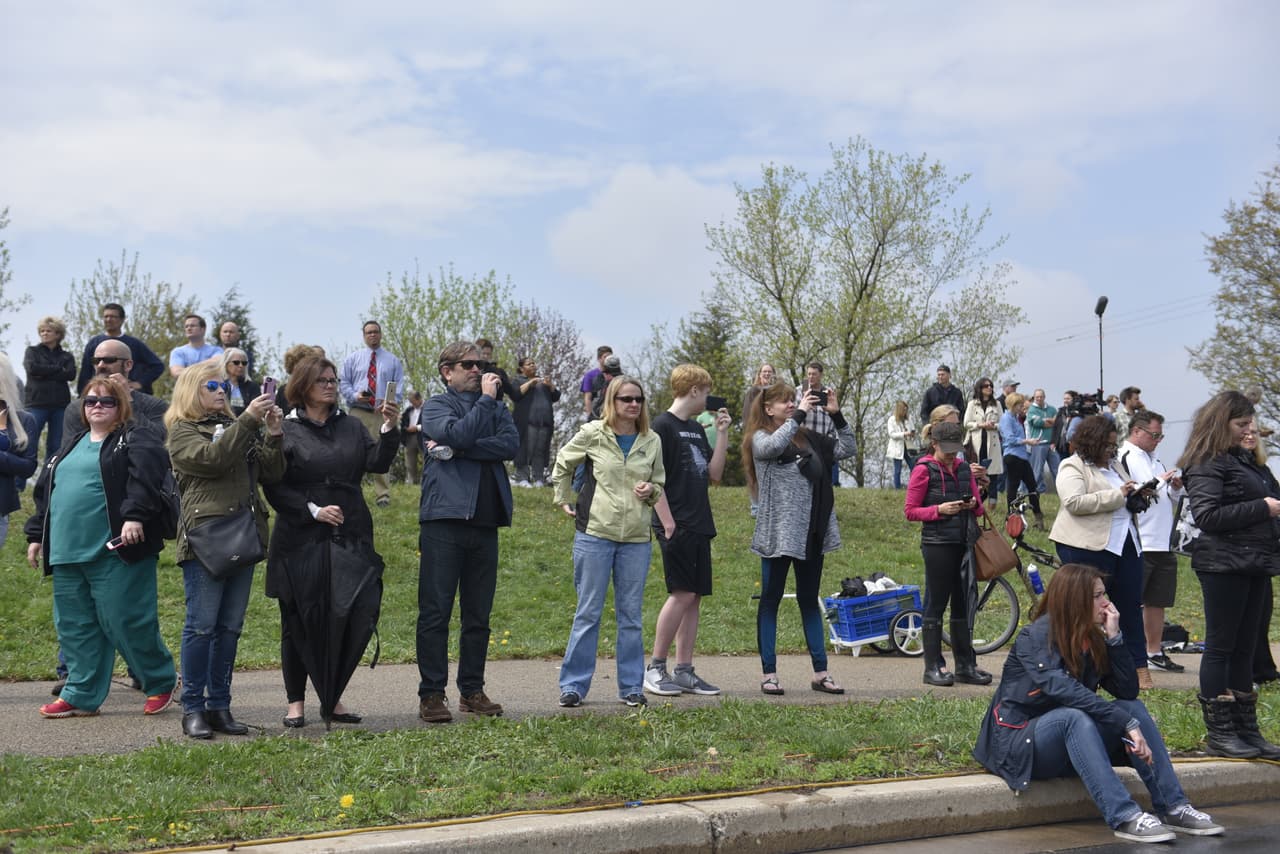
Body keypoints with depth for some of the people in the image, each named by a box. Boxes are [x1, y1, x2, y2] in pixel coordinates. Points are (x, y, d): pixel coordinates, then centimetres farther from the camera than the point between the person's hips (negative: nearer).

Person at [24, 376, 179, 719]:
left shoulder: (137, 439, -1)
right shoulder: (71, 446, 23)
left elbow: (145, 476, -18)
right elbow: (45, 491, 26)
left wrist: (134, 516, -30)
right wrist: (36, 535, 21)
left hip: (115, 550, -8)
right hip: (67, 552, 8)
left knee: (125, 620, -5)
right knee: (74, 626, 10)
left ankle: (162, 682, 12)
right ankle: (81, 696, 19)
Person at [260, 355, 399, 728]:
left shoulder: (351, 427, 12)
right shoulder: (285, 431, -1)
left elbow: (377, 463, -1)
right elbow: (273, 487, -5)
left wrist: (389, 430, -16)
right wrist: (314, 510, -13)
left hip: (349, 538, 4)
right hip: (301, 541, -3)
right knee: (298, 621, 4)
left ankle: (332, 698, 18)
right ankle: (296, 701, 15)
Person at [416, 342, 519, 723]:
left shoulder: (497, 409, 17)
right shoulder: (436, 406, 5)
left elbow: (511, 444, -3)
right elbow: (458, 433, -16)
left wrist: (457, 450, -10)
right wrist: (486, 399, -7)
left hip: (485, 522, 5)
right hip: (444, 519, -4)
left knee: (478, 614, 9)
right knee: (436, 611, -2)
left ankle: (472, 691, 17)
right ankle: (431, 694, 4)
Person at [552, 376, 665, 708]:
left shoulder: (652, 441, 7)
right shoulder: (592, 434, -2)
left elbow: (659, 484, 19)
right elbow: (562, 464, 13)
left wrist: (650, 490, -3)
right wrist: (563, 500, 8)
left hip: (636, 538, 3)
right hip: (594, 534, -3)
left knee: (631, 615, 8)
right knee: (588, 612, 2)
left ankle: (632, 686, 17)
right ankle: (573, 685, 11)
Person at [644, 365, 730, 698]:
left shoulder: (697, 429, 18)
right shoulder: (663, 426, -7)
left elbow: (714, 474, 15)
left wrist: (722, 433, 9)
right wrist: (667, 522, -17)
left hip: (699, 525, 8)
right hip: (676, 526, -8)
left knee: (694, 596, 6)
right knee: (682, 593, -10)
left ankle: (684, 671, 11)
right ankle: (655, 668, 0)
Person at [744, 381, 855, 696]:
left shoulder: (809, 438, 10)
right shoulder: (760, 437, -3)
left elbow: (847, 449, 12)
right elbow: (773, 446, -26)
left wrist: (836, 415, 1)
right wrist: (800, 414, -20)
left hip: (811, 533, 5)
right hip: (777, 532, -5)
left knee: (810, 600, 12)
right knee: (771, 600, 3)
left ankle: (820, 673, 17)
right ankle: (768, 673, 9)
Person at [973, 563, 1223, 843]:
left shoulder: (1093, 638, 5)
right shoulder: (1036, 636, -16)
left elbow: (1128, 691, -3)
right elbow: (1065, 691, -30)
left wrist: (1114, 637, -11)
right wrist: (1127, 724, -33)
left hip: (1068, 746, 7)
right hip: (1018, 743, -7)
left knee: (1134, 707, -13)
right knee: (1074, 717, -35)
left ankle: (1172, 807, -17)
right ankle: (1124, 817, -38)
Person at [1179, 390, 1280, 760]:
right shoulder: (1207, 465, -9)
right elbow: (1207, 516, -19)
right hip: (1224, 565, -8)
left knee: (1245, 648, 12)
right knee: (1221, 647, -2)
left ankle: (1247, 730, 18)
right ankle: (1219, 735, 4)